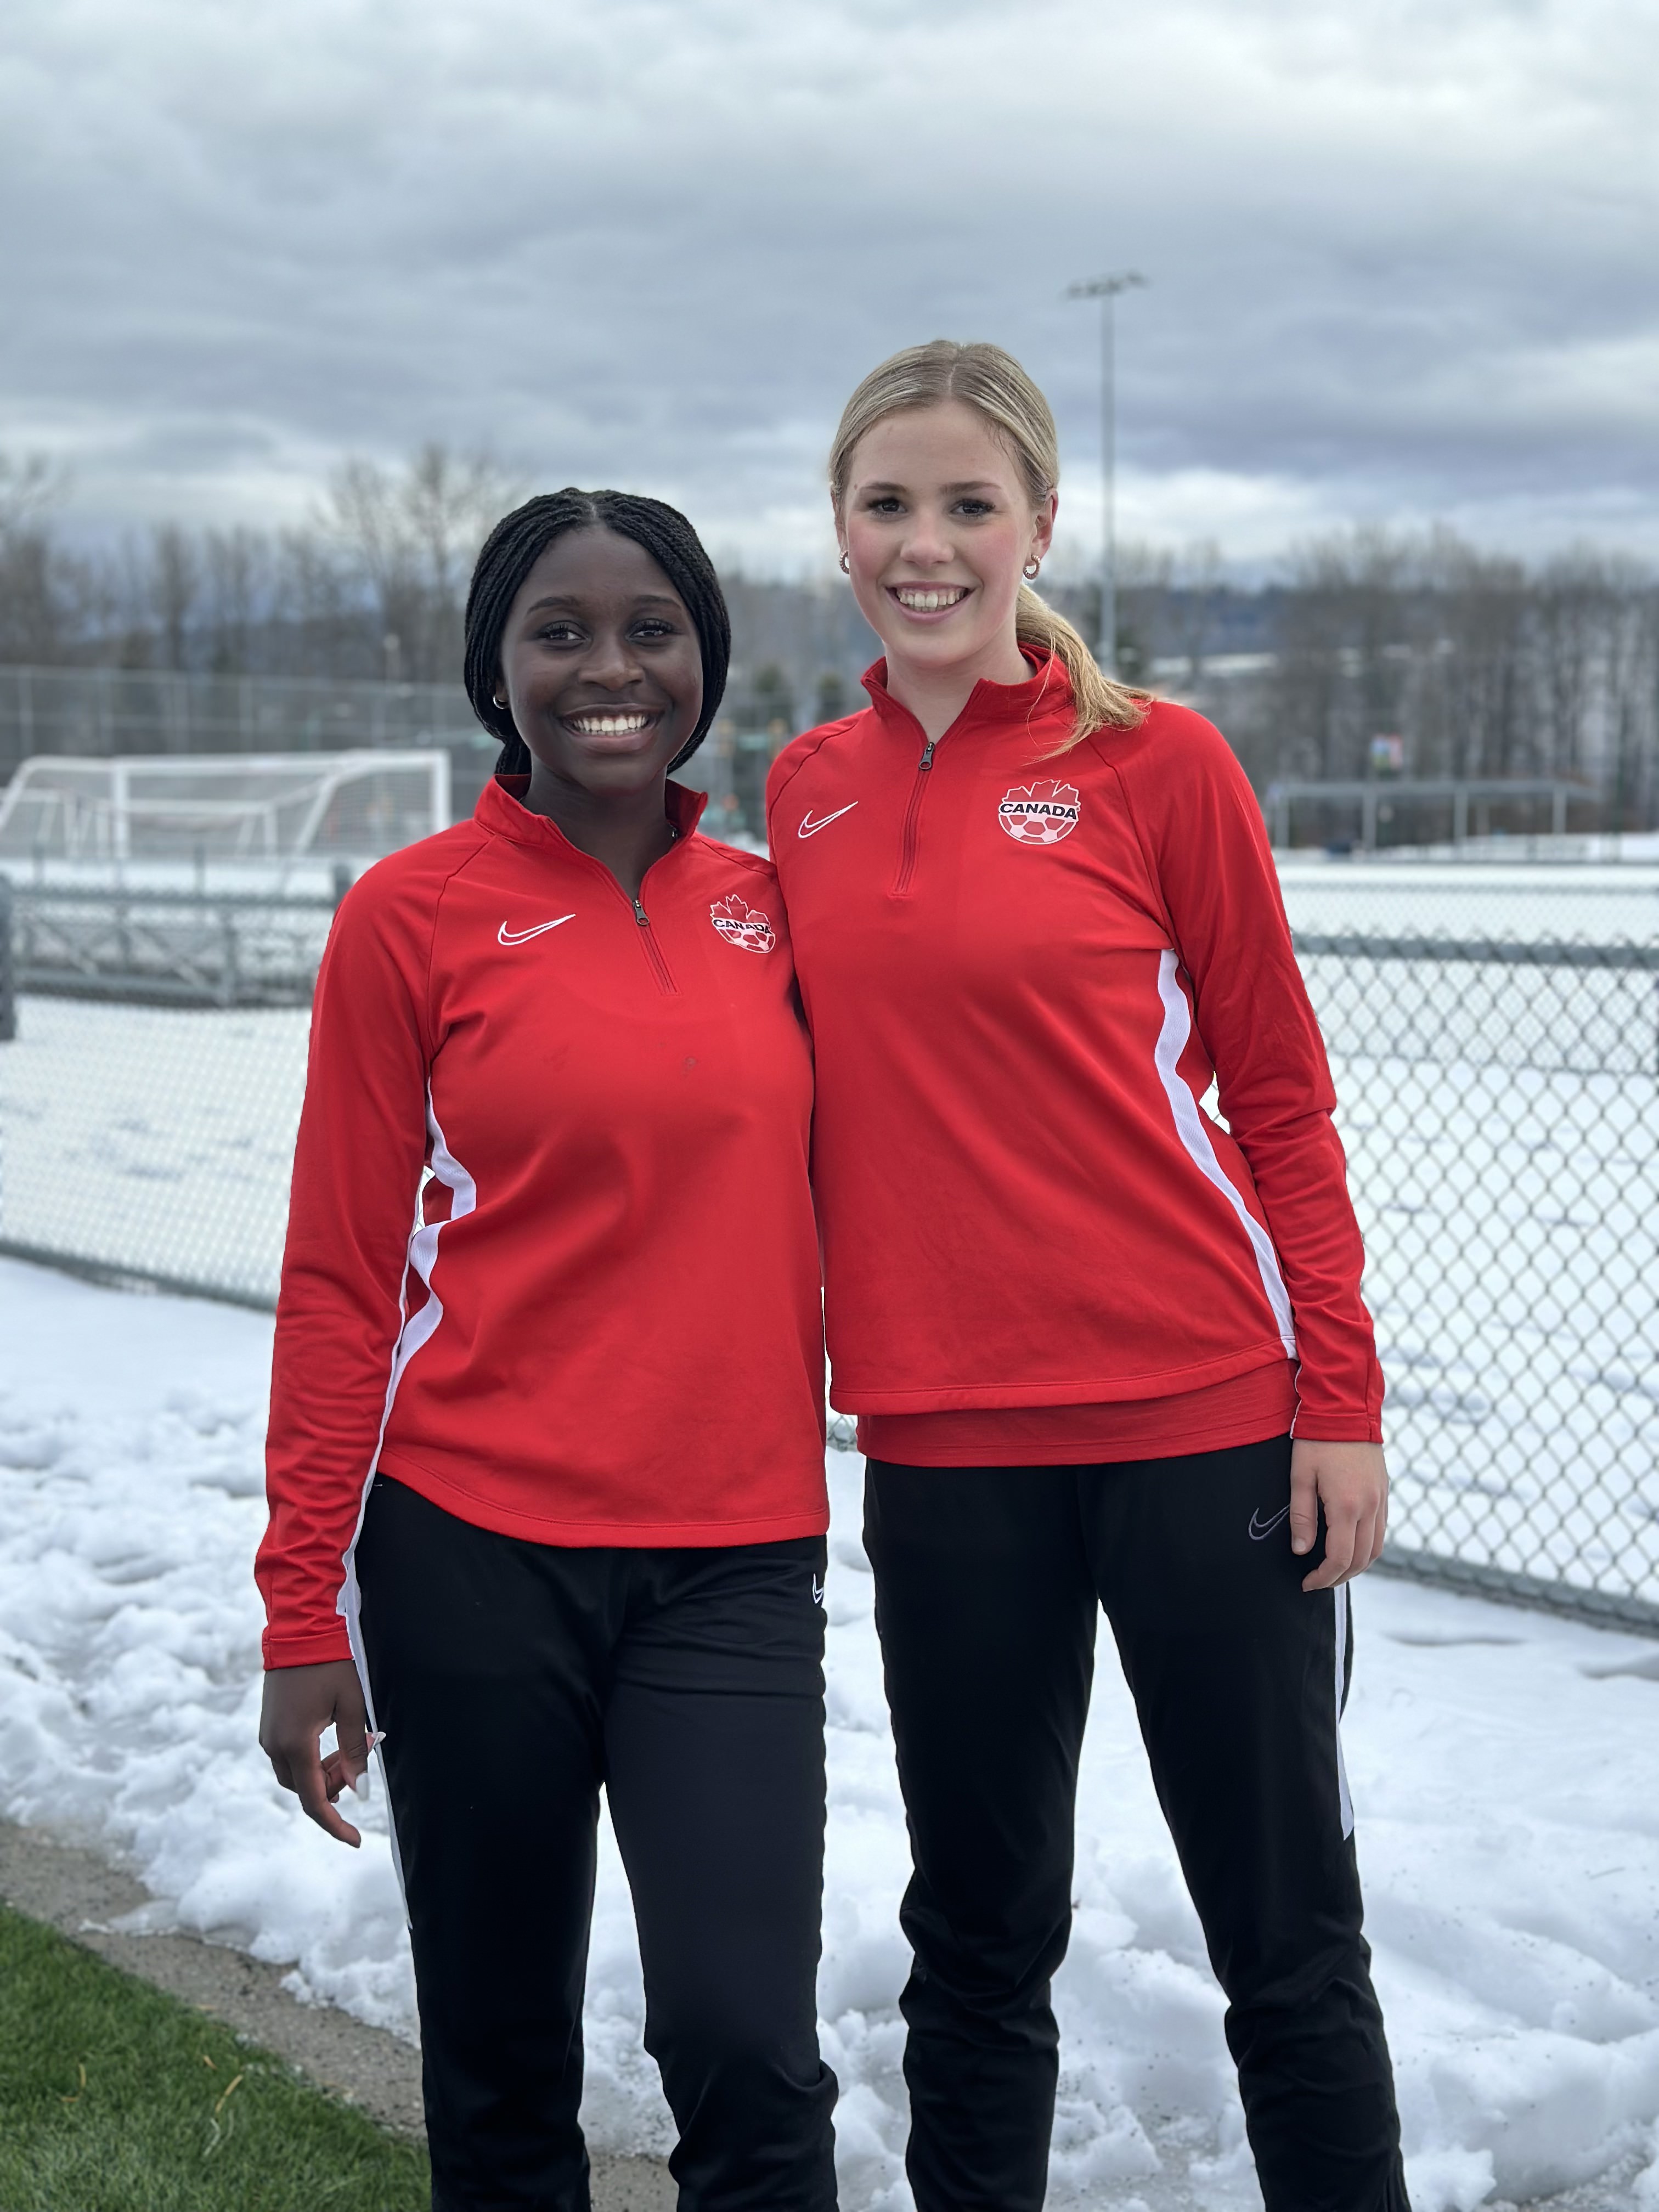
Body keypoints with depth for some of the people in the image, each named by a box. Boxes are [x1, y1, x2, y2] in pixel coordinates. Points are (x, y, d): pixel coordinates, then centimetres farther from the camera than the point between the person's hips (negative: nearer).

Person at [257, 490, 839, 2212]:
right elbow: (339, 1285, -3)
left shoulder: (765, 904, 6)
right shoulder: (413, 916, -3)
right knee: (501, 2070, 10)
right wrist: (304, 1617, -4)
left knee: (746, 2048, -7)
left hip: (733, 1561, 2)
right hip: (475, 1551, -2)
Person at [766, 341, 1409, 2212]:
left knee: (1286, 1938, 7)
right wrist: (802, 1363, 10)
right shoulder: (803, 792, 7)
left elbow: (1280, 1096, -2)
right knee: (979, 1931, 15)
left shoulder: (1156, 762, -4)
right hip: (942, 1444, 4)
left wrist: (1341, 1402, -5)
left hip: (1202, 1422, -3)